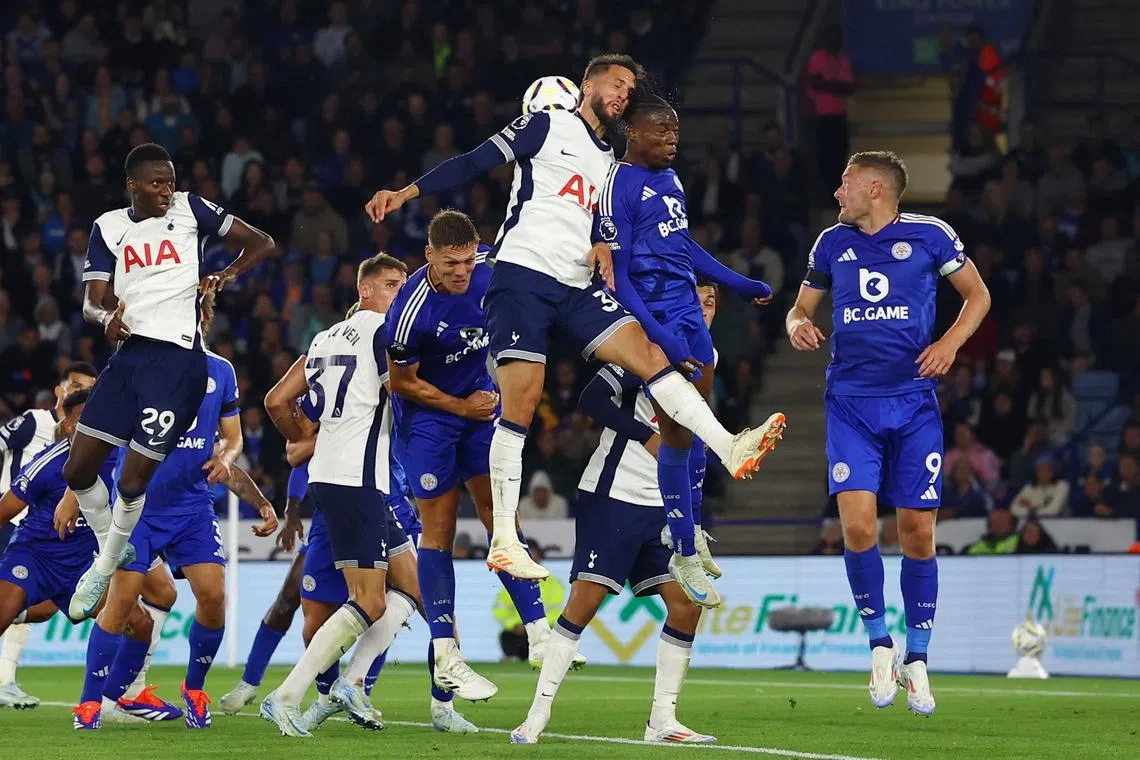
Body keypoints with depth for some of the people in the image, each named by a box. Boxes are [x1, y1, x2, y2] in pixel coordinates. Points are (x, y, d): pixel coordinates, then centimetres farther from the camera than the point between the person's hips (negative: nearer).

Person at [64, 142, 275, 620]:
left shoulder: (189, 210, 4)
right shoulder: (109, 227, 11)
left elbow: (261, 244, 7)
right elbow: (91, 302, 5)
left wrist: (228, 275, -11)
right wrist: (106, 318, -18)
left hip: (177, 360, -4)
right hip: (128, 353, 5)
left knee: (133, 482, -8)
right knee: (78, 470, 3)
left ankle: (106, 570, 13)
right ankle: (107, 552, 25)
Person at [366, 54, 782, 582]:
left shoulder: (610, 165, 24)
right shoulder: (548, 127, 4)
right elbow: (473, 163, -1)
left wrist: (603, 245, 3)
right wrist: (407, 193, -9)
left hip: (576, 290, 6)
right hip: (522, 274, -6)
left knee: (649, 354, -9)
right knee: (521, 401, -12)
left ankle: (729, 449, -15)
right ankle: (504, 539, -11)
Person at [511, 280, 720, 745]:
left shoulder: (706, 357, 13)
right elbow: (592, 399, -19)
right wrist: (649, 436, -19)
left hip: (663, 504, 7)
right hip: (613, 493, -7)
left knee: (686, 602, -3)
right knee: (587, 598, -10)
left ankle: (662, 719, 5)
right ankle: (539, 713, -4)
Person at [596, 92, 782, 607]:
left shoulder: (669, 177, 11)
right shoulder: (618, 187, -15)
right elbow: (616, 276, -17)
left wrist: (738, 284, 31)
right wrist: (659, 336, -24)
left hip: (689, 313, 8)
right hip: (655, 319, -8)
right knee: (677, 433, -6)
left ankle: (692, 531, 32)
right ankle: (685, 554, 4)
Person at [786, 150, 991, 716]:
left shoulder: (929, 235, 1)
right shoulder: (832, 243, 10)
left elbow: (977, 294, 10)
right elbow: (802, 306, 21)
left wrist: (951, 341, -7)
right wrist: (798, 324, -3)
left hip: (914, 403, -2)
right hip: (851, 403, 2)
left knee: (917, 533, -1)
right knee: (858, 526, -14)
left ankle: (917, 659, 15)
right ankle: (880, 644, 4)